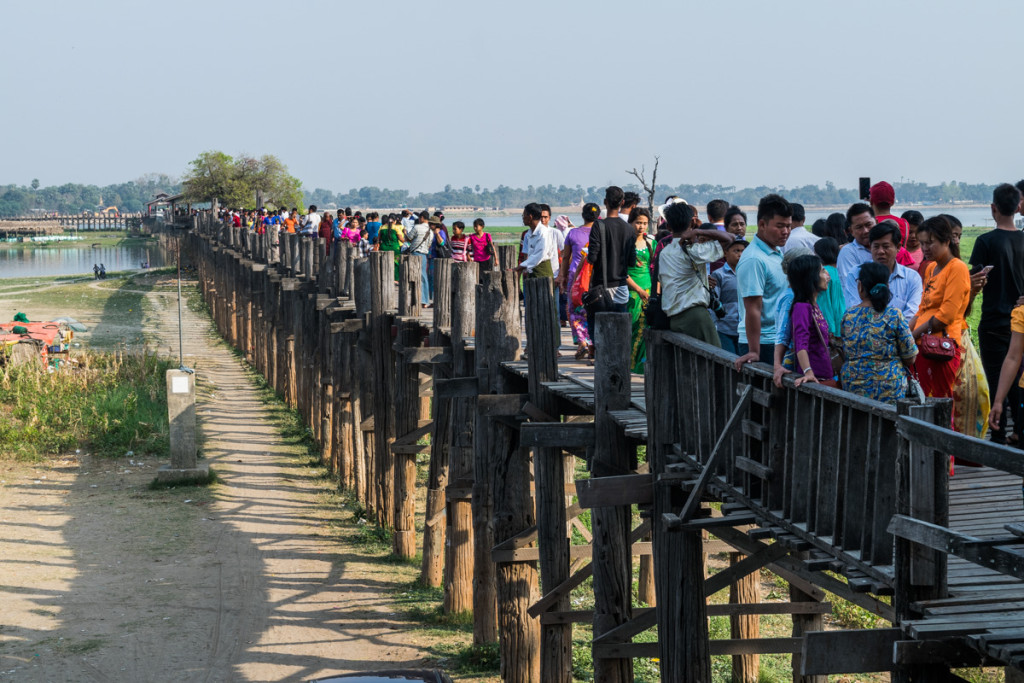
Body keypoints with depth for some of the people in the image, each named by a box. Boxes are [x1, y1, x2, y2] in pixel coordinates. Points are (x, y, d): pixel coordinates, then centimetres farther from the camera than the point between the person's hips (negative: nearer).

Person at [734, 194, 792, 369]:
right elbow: (753, 310, -21)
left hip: (782, 341, 9)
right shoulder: (753, 260, -17)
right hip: (764, 344, -9)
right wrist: (754, 351, -23)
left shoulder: (779, 252, 14)